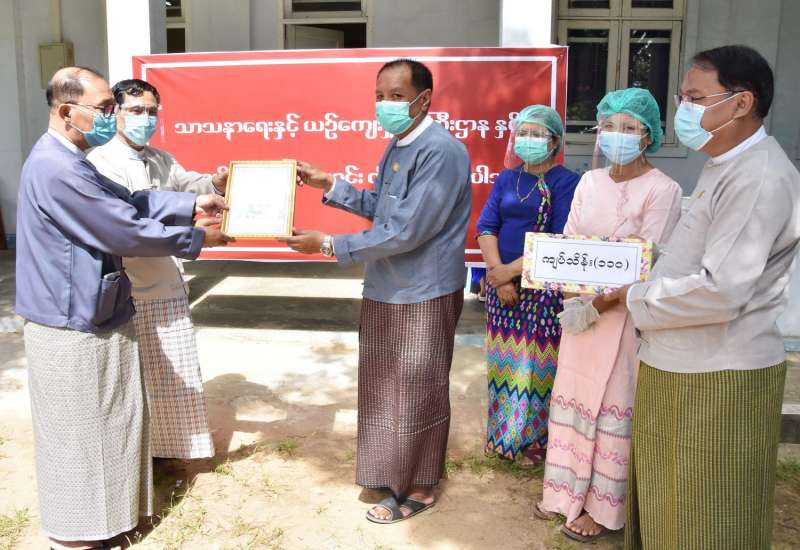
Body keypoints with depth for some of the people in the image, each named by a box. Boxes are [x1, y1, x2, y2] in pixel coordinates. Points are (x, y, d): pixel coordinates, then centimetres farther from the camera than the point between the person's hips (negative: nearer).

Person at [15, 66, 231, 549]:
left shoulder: (69, 162, 9)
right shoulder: (57, 169, -26)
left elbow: (129, 200, 12)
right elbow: (126, 231, -23)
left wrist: (191, 205, 1)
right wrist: (198, 238, -12)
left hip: (91, 318, 10)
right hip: (73, 328, -10)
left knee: (107, 422, 21)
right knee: (78, 433, 5)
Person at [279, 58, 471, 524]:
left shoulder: (441, 151, -22)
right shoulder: (397, 146, 9)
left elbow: (405, 232, -27)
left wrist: (329, 245, -21)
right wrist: (329, 184, 10)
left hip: (422, 295, -9)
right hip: (388, 290, 9)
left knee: (415, 391, 5)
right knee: (391, 387, 20)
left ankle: (419, 488, 23)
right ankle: (400, 469, 39)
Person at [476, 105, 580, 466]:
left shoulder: (566, 182, -6)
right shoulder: (507, 178, 10)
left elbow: (560, 242, -14)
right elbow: (486, 226, 1)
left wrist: (513, 269, -17)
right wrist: (497, 274, -13)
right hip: (502, 283, 5)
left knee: (536, 361, 0)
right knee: (504, 359, 11)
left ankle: (536, 437, 15)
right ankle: (503, 431, 25)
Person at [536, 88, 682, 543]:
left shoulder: (663, 189, -11)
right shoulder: (589, 181, 7)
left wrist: (596, 306, -18)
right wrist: (573, 299, -10)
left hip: (625, 314, -6)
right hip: (581, 309, 6)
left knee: (613, 406, 3)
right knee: (573, 397, 12)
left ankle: (603, 508, 18)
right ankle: (569, 493, 28)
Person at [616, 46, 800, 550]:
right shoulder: (724, 167, 14)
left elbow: (721, 291, -26)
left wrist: (636, 299, -12)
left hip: (717, 381, -9)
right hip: (682, 368, 9)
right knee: (666, 508, 22)